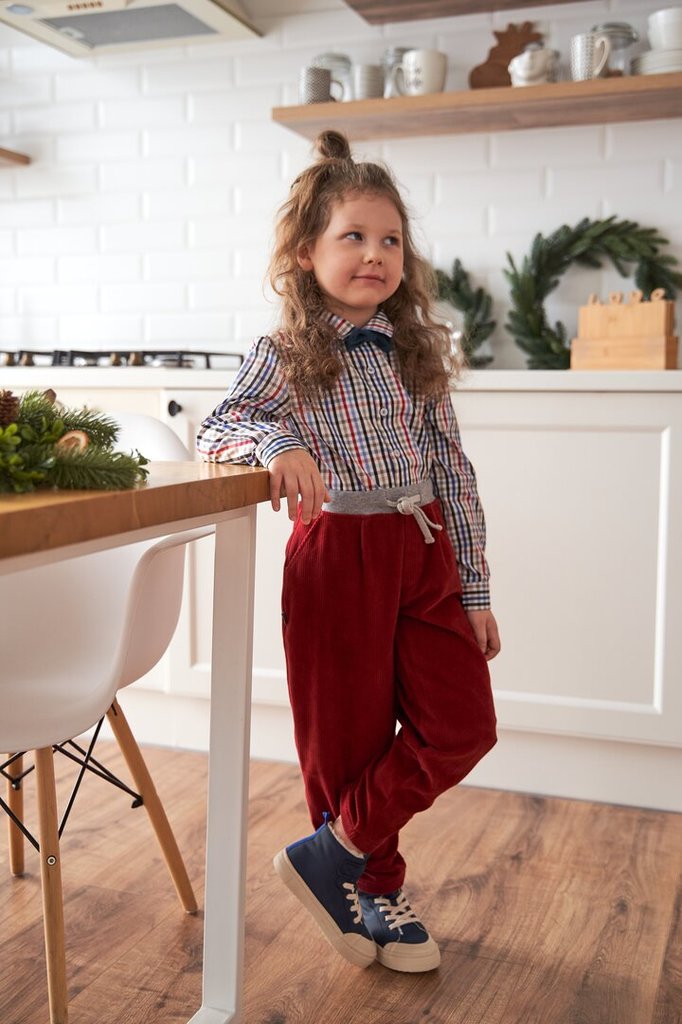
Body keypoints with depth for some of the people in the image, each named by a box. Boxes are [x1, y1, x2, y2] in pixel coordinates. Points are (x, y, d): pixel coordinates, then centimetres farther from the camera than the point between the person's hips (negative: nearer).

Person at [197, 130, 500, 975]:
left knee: (464, 724, -1)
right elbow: (215, 429, -3)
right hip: (337, 556, -4)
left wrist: (475, 588, 7)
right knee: (351, 737, 5)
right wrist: (277, 442, -26)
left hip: (426, 553, 4)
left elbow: (453, 471, 8)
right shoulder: (283, 355, -3)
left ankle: (334, 850, 14)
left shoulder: (417, 350, 7)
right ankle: (374, 888, 28)